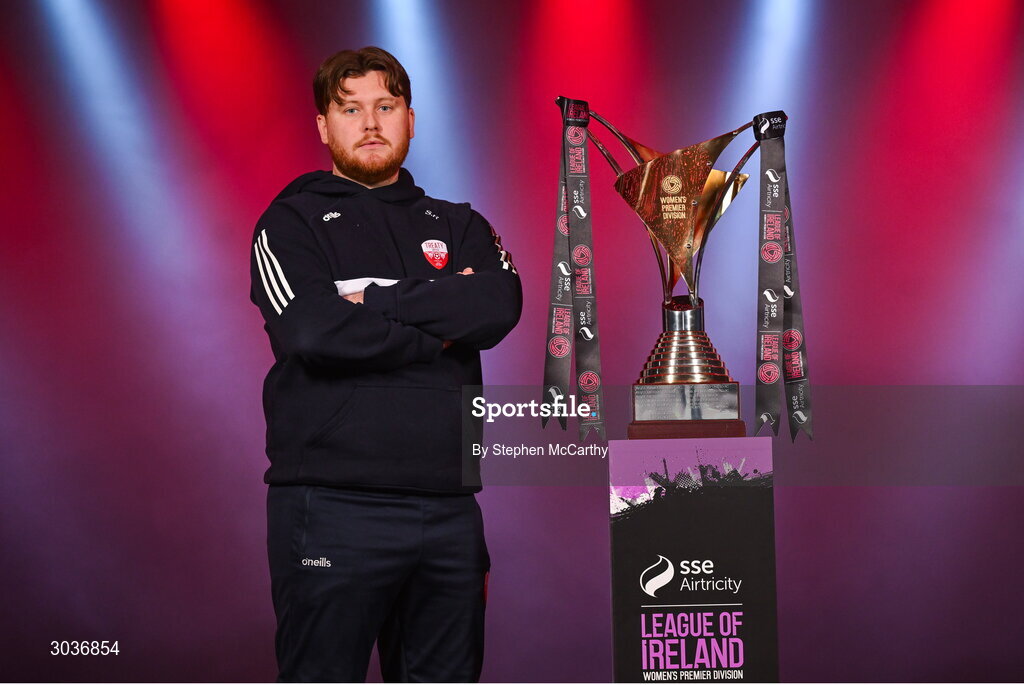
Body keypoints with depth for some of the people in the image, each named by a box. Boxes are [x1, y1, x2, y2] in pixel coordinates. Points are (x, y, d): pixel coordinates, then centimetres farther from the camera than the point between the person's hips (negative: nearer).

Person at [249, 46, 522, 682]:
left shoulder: (459, 225, 18)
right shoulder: (293, 222, 6)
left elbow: (500, 306, -4)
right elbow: (312, 332, -13)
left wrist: (376, 301, -8)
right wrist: (437, 333, -3)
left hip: (450, 506, 4)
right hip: (333, 507, -4)